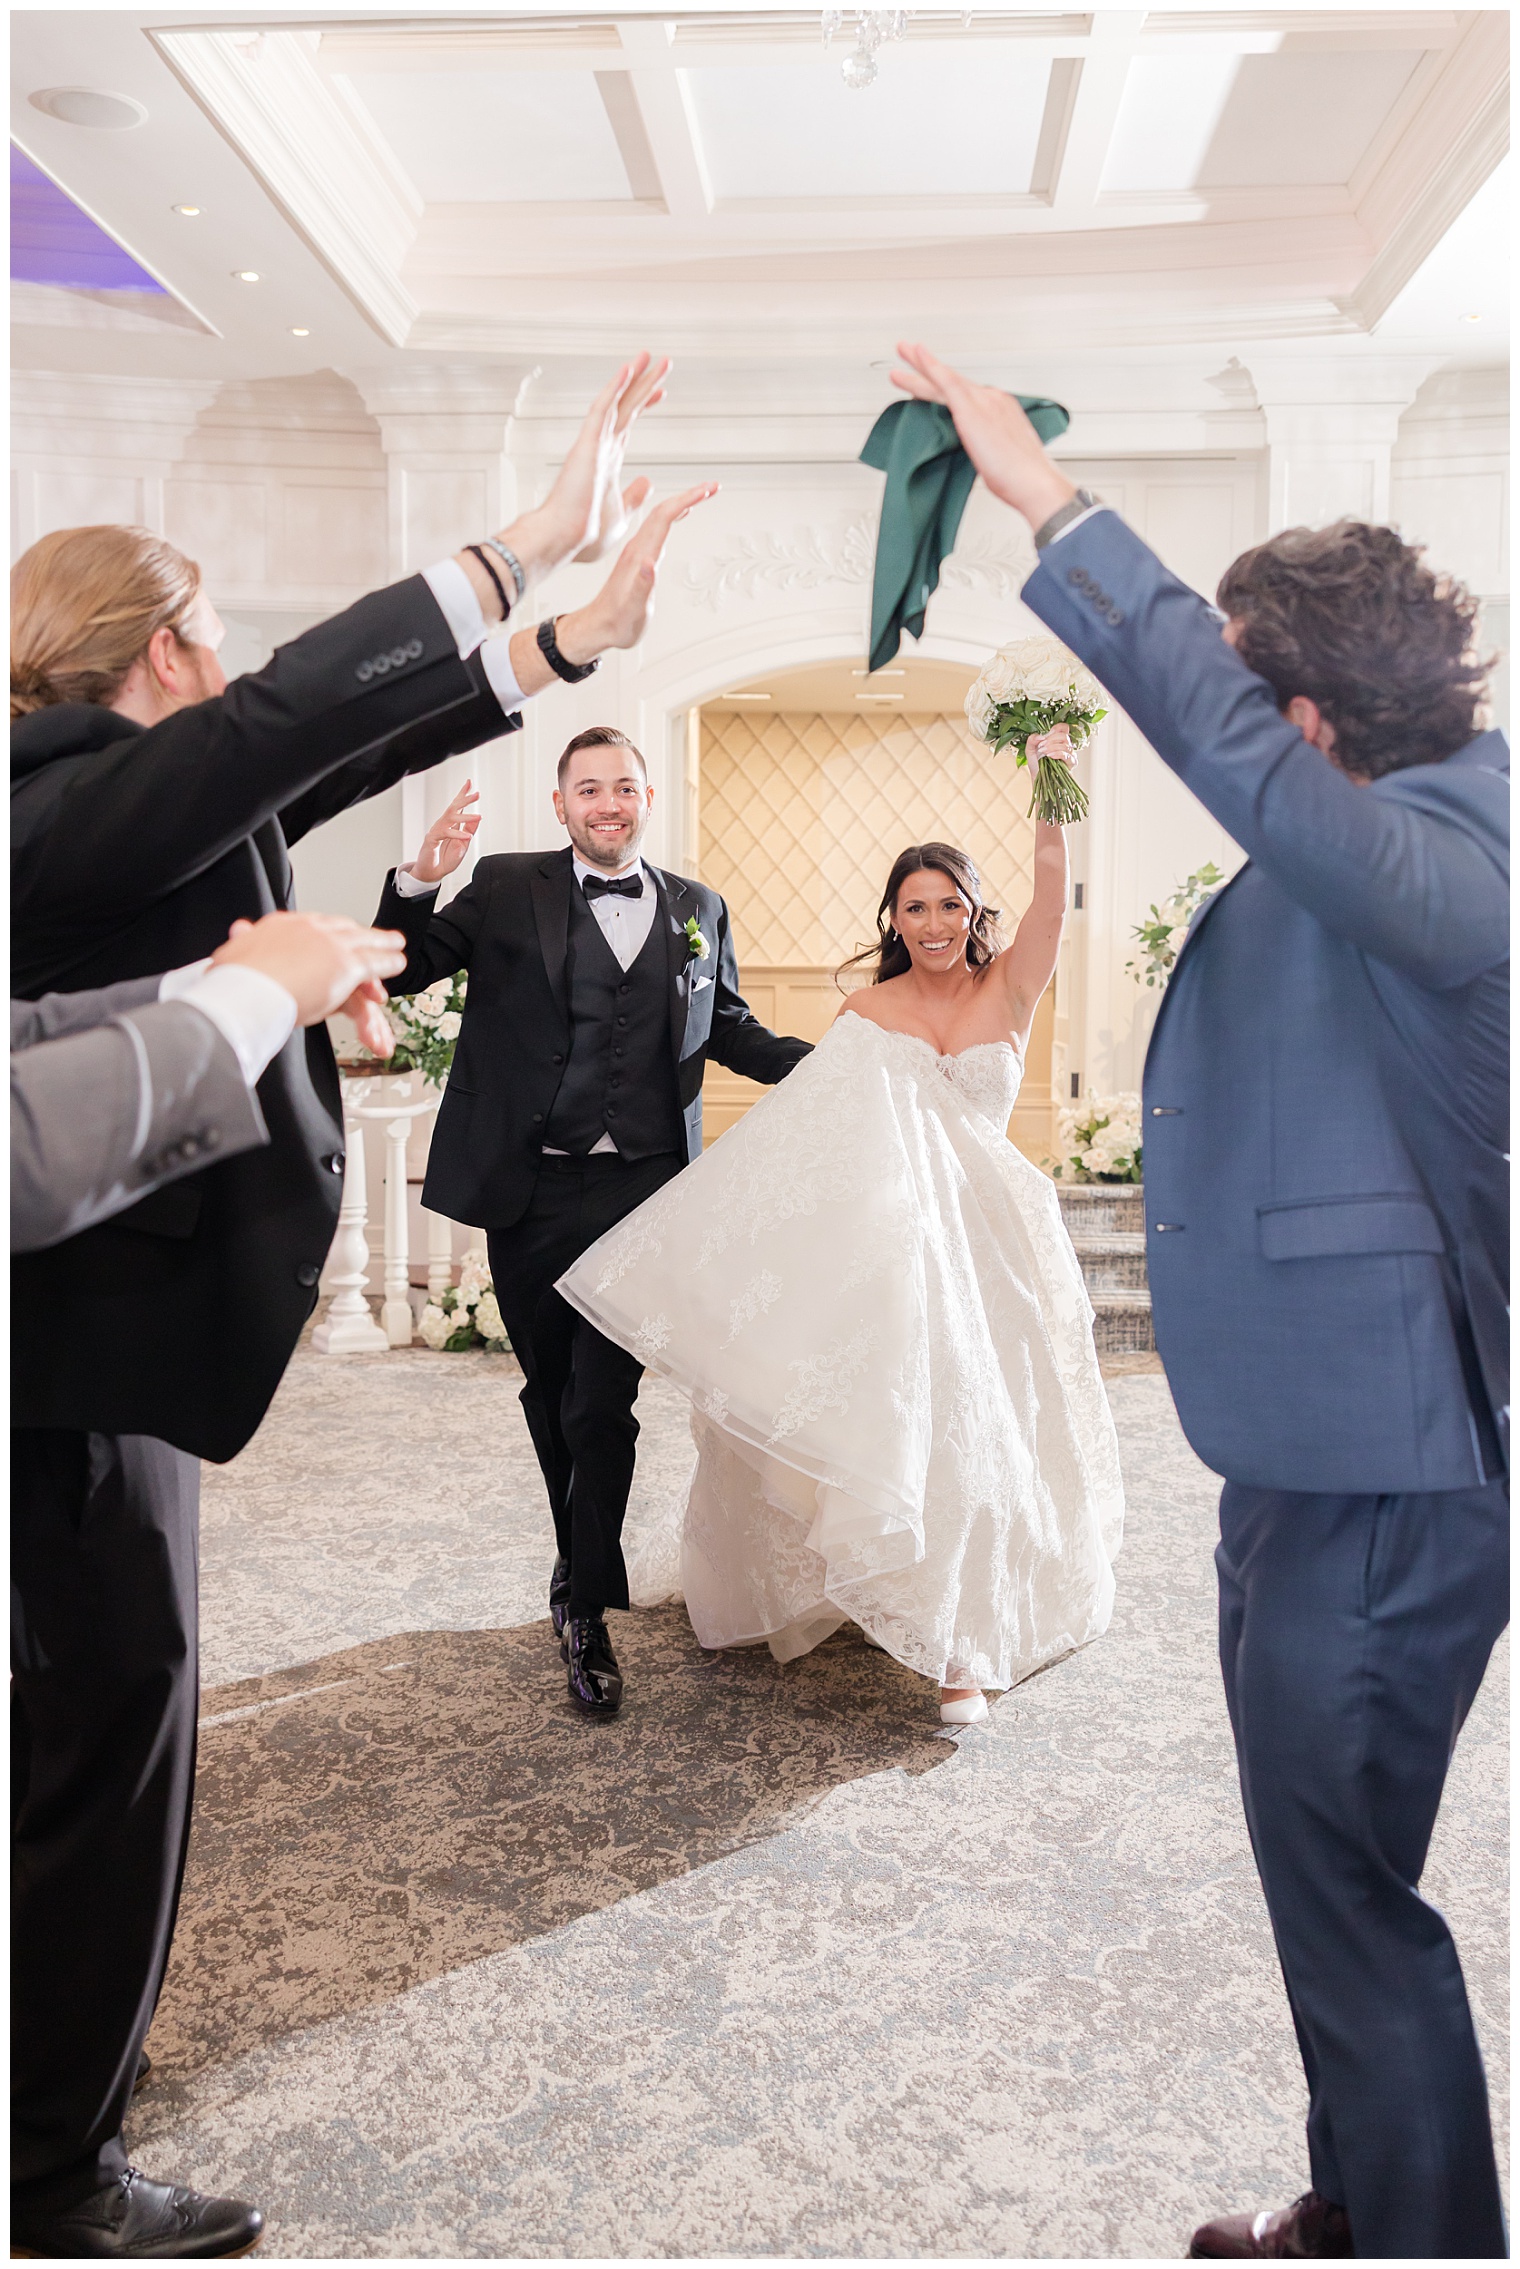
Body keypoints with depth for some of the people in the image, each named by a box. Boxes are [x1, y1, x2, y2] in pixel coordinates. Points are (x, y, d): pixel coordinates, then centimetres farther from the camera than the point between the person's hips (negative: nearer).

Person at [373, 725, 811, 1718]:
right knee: (552, 1395, 14)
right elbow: (400, 973, 0)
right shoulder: (507, 891, 3)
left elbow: (731, 1030, 22)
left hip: (639, 1191, 0)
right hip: (530, 1190, 0)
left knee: (604, 1404, -3)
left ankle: (587, 1610, 8)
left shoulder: (698, 910, 10)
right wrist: (419, 883, -17)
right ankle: (582, 1559, 35)